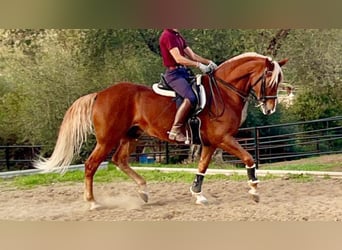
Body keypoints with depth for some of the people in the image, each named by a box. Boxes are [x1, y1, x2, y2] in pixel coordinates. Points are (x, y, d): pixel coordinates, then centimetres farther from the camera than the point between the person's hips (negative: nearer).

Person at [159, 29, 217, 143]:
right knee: (191, 98, -29)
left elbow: (192, 55, 16)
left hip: (183, 72, 10)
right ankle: (175, 131, -25)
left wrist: (208, 62, 2)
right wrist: (198, 65, -25)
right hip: (174, 74, -10)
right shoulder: (167, 35, -12)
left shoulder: (178, 36, 19)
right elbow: (178, 58, -21)